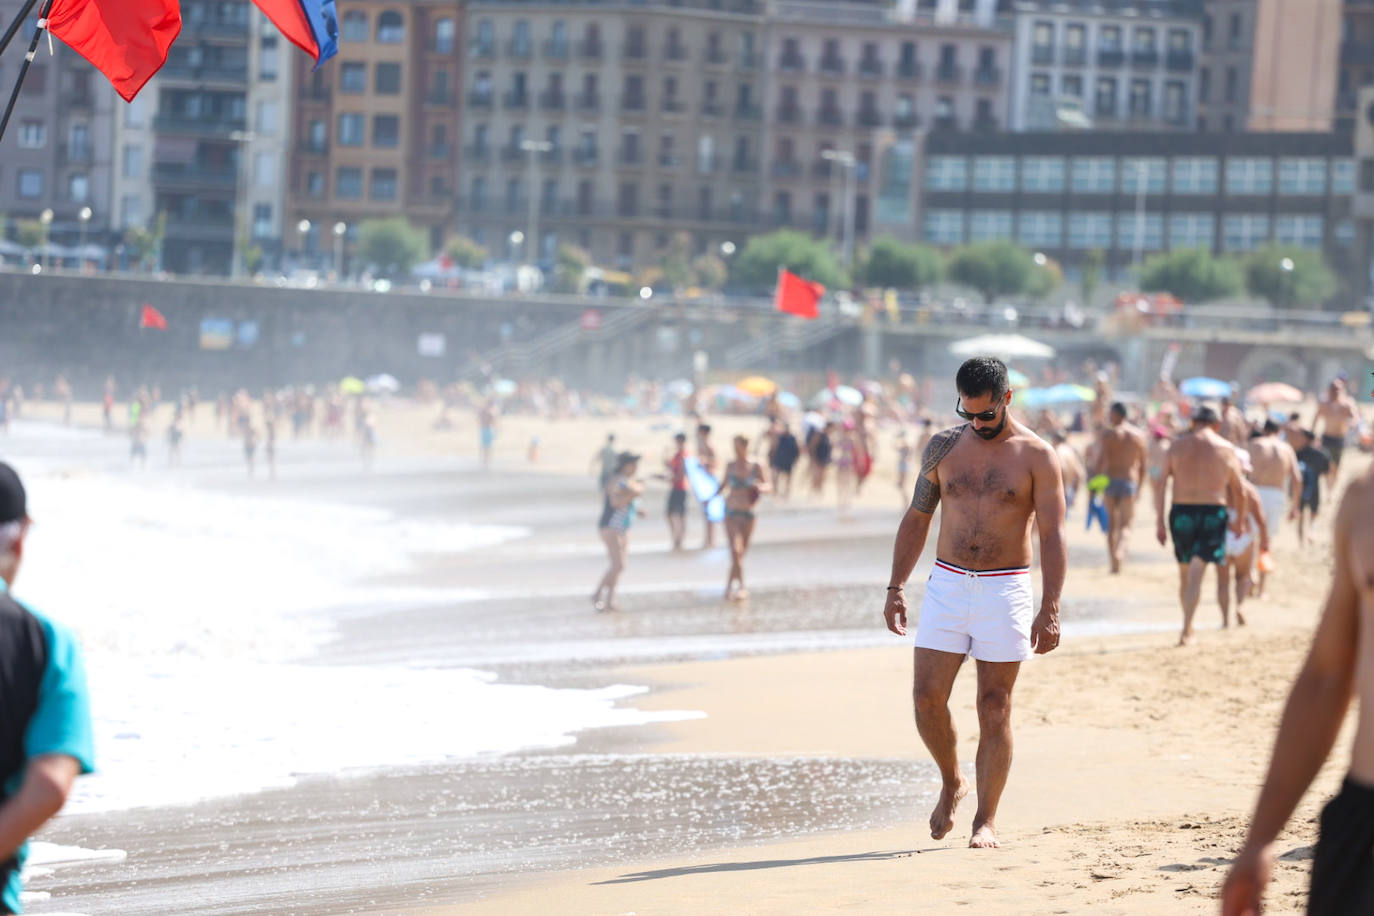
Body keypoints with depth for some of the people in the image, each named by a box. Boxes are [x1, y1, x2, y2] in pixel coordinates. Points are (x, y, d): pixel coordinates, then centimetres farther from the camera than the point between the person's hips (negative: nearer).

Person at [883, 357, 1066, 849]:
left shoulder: (1036, 456, -4)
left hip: (1005, 589, -3)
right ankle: (951, 783, 21)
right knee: (927, 697, -5)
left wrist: (1049, 610, -14)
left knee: (995, 708, -1)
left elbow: (1052, 536, -6)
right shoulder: (944, 447, 6)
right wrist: (896, 587, 8)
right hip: (947, 584, 3)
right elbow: (916, 518, 13)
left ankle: (986, 820, 7)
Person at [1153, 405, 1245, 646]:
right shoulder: (1226, 449, 3)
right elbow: (1236, 490, 8)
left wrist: (1159, 521, 3)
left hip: (1181, 511, 1)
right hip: (1212, 513, -1)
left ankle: (1189, 625, 27)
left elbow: (1161, 486, 1)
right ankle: (1186, 629, -15)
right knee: (1196, 574, -5)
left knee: (1184, 573, 16)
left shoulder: (1177, 446, 5)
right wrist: (1237, 520, 21)